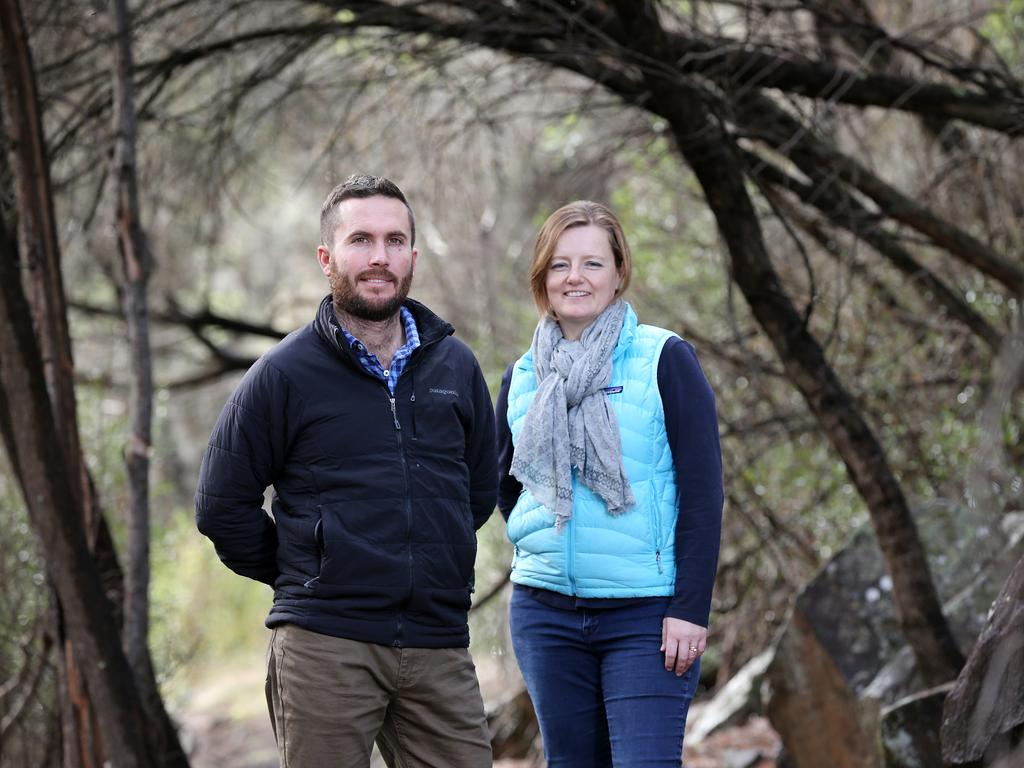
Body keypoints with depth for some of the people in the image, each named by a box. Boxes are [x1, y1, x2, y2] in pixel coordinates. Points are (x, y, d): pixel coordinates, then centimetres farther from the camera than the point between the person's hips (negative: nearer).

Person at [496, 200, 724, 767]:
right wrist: (539, 542, 11)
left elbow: (703, 491, -8)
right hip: (545, 613, 5)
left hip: (646, 615, -5)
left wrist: (691, 608, -13)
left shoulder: (664, 360, -4)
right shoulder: (523, 377, 9)